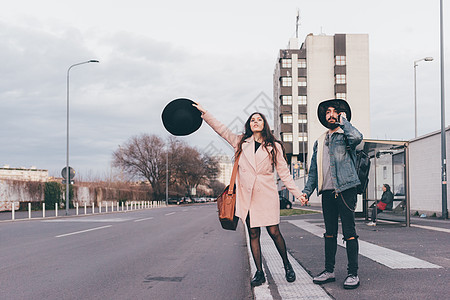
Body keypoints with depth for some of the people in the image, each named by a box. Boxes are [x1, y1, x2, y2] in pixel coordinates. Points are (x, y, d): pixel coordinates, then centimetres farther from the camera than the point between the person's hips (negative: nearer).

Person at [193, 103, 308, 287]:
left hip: (266, 194, -2)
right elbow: (221, 129, 15)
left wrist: (298, 193, 0)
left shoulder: (274, 146, 7)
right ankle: (259, 273, 9)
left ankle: (287, 265, 16)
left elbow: (284, 172, 6)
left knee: (274, 231, -6)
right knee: (253, 234, 3)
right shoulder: (241, 143, 12)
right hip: (246, 194, 2)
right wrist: (204, 113, 10)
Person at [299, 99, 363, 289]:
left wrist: (344, 122, -8)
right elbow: (314, 170, 21)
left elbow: (357, 137, -24)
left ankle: (353, 273, -1)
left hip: (345, 190, -6)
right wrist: (307, 191, 12)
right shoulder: (320, 142, 20)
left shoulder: (345, 135, 3)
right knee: (330, 232, 11)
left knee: (349, 232, -5)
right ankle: (329, 271, 18)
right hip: (327, 192, 6)